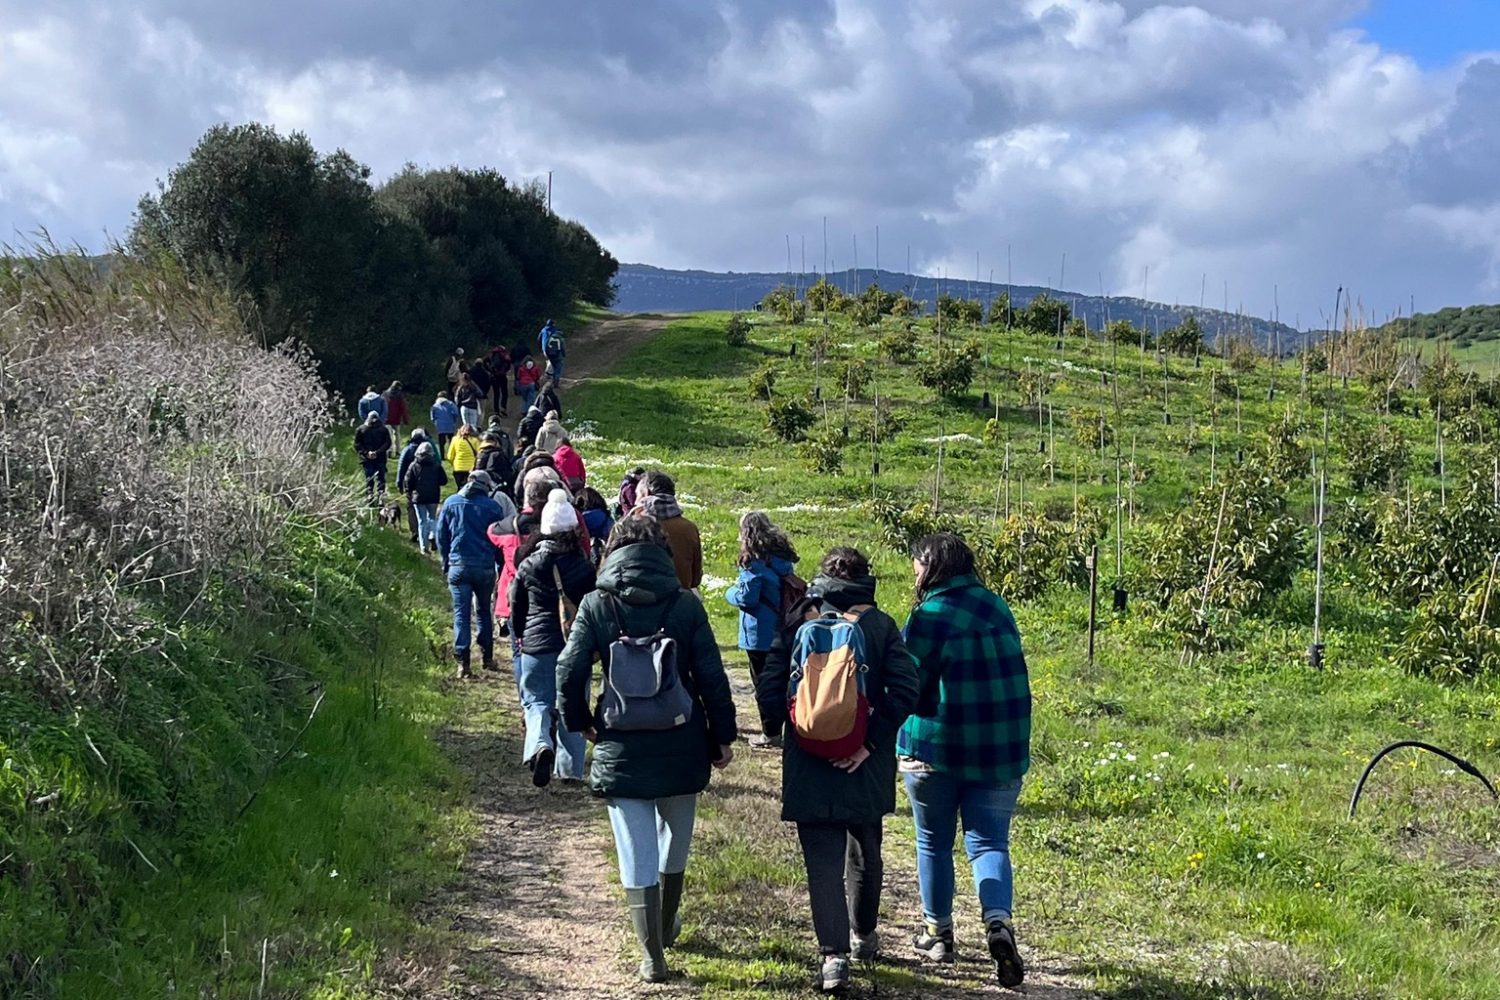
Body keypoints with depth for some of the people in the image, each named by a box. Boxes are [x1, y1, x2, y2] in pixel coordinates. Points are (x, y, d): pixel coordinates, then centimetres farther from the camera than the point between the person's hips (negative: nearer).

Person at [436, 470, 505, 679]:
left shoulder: (451, 503, 3)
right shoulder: (493, 506, -1)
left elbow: (442, 537, 6)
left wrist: (446, 563, 15)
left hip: (459, 566, 0)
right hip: (485, 567, 0)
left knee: (461, 614, 1)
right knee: (484, 611, 17)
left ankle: (463, 662, -5)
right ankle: (486, 656, 20)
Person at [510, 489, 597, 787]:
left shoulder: (528, 566, -3)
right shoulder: (584, 567, -4)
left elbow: (517, 606, 6)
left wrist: (520, 637, 23)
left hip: (537, 645, -1)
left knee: (537, 701, 9)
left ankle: (539, 745, -21)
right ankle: (570, 768, 13)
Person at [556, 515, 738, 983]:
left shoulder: (596, 606, -6)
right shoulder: (686, 606, -4)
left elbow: (569, 673, -8)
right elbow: (712, 678, -4)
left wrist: (579, 721, 8)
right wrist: (723, 736, 6)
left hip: (621, 751, -2)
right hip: (681, 748, 2)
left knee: (637, 856, 5)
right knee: (674, 844, 23)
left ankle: (653, 956, 6)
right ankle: (666, 928, 41)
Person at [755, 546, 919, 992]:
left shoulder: (798, 622, -1)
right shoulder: (881, 624, -2)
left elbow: (769, 688, -3)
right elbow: (904, 689, -13)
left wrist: (775, 729, 14)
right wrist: (872, 741, -10)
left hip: (808, 764, -1)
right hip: (865, 764, 1)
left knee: (823, 859, 0)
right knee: (865, 851, 22)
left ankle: (834, 955, -12)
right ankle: (863, 935, 39)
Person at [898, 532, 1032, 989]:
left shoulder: (930, 616, -13)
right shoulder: (997, 607, 5)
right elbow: (1007, 672, 13)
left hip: (934, 746, -4)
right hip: (1002, 747, 4)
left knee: (934, 843, 14)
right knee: (989, 843, 6)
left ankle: (938, 932, 24)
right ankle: (998, 922, -17)